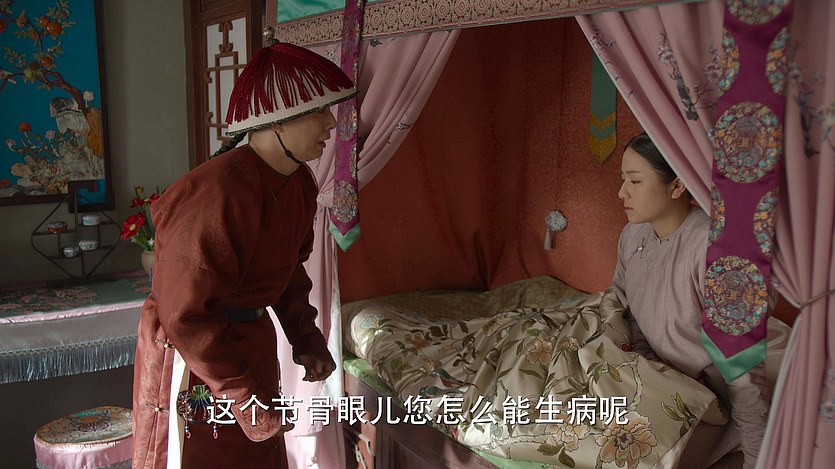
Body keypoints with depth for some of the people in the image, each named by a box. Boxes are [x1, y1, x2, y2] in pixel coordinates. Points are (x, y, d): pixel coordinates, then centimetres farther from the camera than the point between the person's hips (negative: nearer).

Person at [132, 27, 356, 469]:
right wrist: (247, 399, -22)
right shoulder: (218, 193, -28)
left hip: (251, 344, 8)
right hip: (193, 356, -8)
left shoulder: (298, 183, -1)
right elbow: (188, 316, -26)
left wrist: (306, 337, 4)